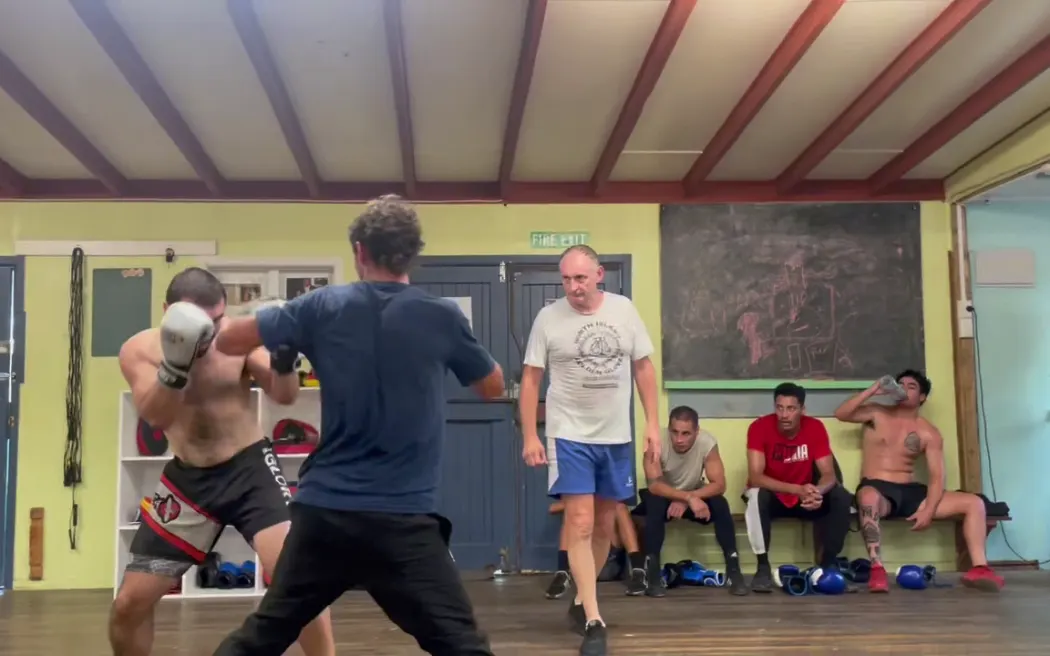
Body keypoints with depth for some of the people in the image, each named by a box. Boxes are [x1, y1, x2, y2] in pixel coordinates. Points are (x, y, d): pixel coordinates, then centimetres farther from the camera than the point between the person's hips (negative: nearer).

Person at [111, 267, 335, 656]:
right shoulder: (140, 350, -9)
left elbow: (284, 396, -13)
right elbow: (155, 417, -23)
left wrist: (284, 355, -35)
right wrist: (176, 363, -41)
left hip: (249, 466, -2)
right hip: (188, 478, 2)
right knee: (128, 605, 5)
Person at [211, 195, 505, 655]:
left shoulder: (324, 306, 1)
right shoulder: (442, 316, -2)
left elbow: (227, 340, 8)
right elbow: (494, 388, 13)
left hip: (322, 511, 3)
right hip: (403, 518, -3)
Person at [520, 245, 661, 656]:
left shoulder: (624, 310, 0)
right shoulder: (548, 318, -7)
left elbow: (644, 367, 7)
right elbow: (530, 380, -1)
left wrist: (652, 424, 2)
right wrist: (530, 437, -7)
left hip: (616, 436, 3)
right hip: (569, 436, -3)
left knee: (605, 526, 12)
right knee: (580, 524, -10)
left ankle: (581, 602, 31)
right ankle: (594, 622, -5)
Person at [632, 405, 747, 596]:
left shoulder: (707, 442, -24)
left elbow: (719, 485, -25)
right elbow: (654, 484, -36)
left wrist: (687, 500, -36)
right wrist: (689, 497, -48)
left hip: (695, 498, 2)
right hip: (663, 497, -1)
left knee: (720, 504, -27)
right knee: (655, 504, -35)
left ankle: (733, 570, -19)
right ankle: (652, 572, -26)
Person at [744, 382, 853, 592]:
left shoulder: (815, 427, -14)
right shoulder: (759, 427, -21)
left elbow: (829, 474, -17)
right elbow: (755, 477, -29)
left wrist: (816, 492, -42)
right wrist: (798, 489, -42)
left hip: (804, 497, 3)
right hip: (771, 497, -2)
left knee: (841, 497, -24)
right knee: (756, 496, -36)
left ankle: (828, 563, -8)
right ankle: (763, 567, -24)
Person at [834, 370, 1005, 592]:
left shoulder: (929, 433, 8)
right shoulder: (877, 414, 6)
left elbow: (937, 477, 0)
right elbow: (840, 414, -10)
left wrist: (928, 510, -16)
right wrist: (873, 390, -13)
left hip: (910, 492, 4)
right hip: (878, 490, -4)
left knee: (974, 502, -10)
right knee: (869, 498, -43)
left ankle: (979, 569, -18)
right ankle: (877, 569, -44)